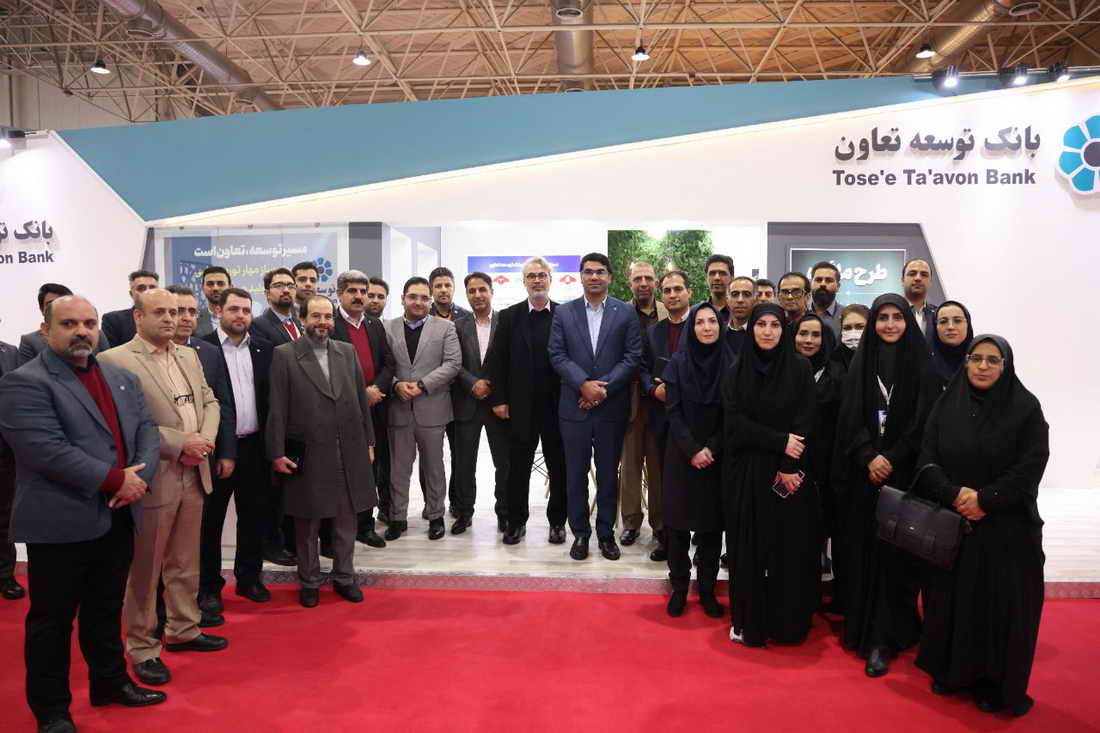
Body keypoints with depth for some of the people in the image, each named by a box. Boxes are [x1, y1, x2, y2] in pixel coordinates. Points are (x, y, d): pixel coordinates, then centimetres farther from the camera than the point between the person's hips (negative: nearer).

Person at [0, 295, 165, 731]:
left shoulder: (123, 379, 12)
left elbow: (147, 431, 7)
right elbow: (47, 450, -21)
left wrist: (139, 476, -12)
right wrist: (115, 479, -19)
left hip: (118, 518, 6)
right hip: (61, 524, -6)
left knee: (107, 610, 20)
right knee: (52, 619, 9)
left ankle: (110, 682, 35)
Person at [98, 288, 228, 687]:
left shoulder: (189, 355, 11)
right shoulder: (114, 361, -12)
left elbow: (210, 402, 14)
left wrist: (205, 439, -5)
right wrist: (179, 443, -19)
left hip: (193, 476, 7)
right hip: (152, 479, -6)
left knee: (185, 564, 18)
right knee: (144, 570, 7)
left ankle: (183, 630, 33)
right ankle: (143, 649, 20)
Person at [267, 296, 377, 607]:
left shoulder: (348, 352, 8)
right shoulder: (285, 355, -3)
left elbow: (362, 400, 10)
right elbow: (277, 408, -5)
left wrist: (368, 442, 9)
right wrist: (277, 452, -8)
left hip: (349, 452, 3)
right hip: (307, 455, -3)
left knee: (347, 519, 12)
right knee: (307, 523, 10)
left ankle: (344, 577, 28)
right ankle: (309, 583, 26)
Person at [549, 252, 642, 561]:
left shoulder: (626, 313, 2)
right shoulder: (564, 313, 4)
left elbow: (633, 357, -3)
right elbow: (557, 356, -2)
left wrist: (604, 387, -13)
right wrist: (584, 384, -14)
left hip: (612, 408, 0)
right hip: (574, 407, 1)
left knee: (608, 475, 10)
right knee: (576, 475, 8)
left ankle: (606, 533, 23)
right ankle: (580, 533, 21)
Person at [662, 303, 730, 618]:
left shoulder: (730, 363, 0)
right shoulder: (678, 362, -2)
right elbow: (673, 412, -5)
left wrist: (711, 449, -11)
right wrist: (693, 450, -14)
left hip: (717, 457, 1)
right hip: (682, 456, -1)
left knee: (712, 524, 5)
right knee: (678, 522, 2)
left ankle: (707, 590, 17)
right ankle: (679, 588, 14)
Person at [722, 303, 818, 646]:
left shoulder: (800, 369, 2)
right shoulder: (736, 372, 4)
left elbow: (805, 422, -5)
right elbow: (735, 422, -5)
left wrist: (788, 468, -14)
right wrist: (780, 441, -15)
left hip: (791, 473, 0)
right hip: (746, 475, 0)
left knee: (791, 549, 4)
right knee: (749, 549, 4)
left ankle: (788, 624, 17)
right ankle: (748, 621, 16)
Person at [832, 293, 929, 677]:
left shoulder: (920, 362, 1)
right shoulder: (861, 361, 7)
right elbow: (850, 417, 1)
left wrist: (891, 459, -13)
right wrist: (868, 457, -13)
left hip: (905, 473, -2)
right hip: (864, 474, 2)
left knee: (894, 553, -2)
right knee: (864, 551, 4)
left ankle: (883, 639, 1)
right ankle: (862, 627, 16)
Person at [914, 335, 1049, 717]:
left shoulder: (1026, 407, -4)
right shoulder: (947, 404, 4)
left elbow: (1031, 467, -10)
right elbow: (927, 458, -2)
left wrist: (985, 500, -16)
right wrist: (954, 495, -17)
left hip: (1006, 527, -2)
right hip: (950, 523, 3)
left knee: (1000, 602, 3)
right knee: (950, 597, 9)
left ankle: (995, 683, 19)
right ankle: (950, 672, 25)